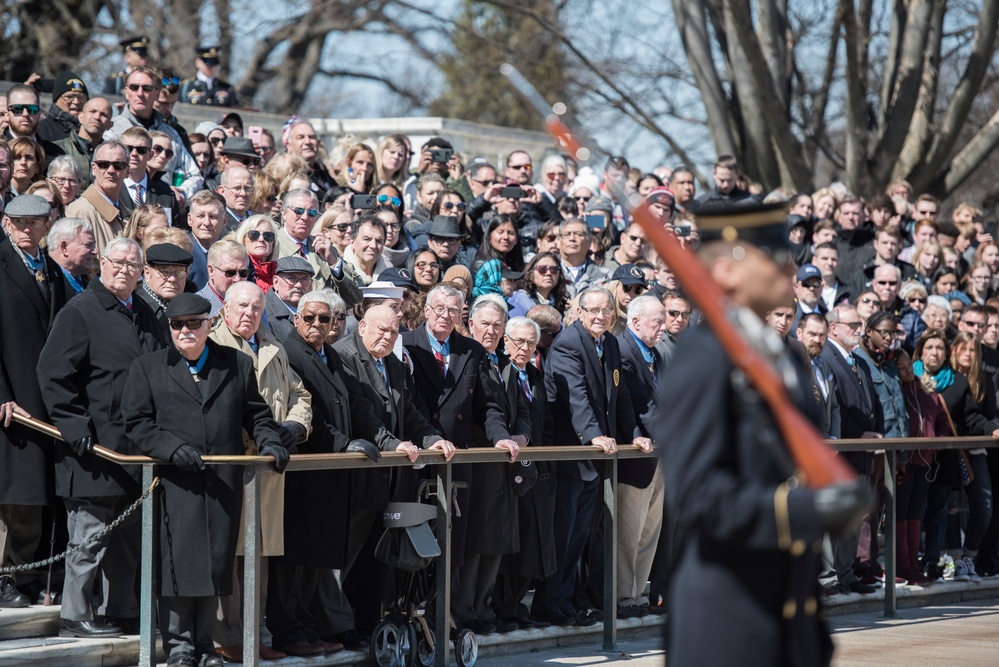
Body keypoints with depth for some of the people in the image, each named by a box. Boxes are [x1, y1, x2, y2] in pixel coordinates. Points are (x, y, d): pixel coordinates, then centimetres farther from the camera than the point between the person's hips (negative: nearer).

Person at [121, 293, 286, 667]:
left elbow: (255, 412, 19)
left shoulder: (237, 365, 15)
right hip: (174, 482, -2)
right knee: (177, 561, -5)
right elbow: (137, 423, 1)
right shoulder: (147, 369, 8)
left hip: (223, 481, 2)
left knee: (216, 562, 3)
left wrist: (268, 441, -1)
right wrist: (173, 448, -13)